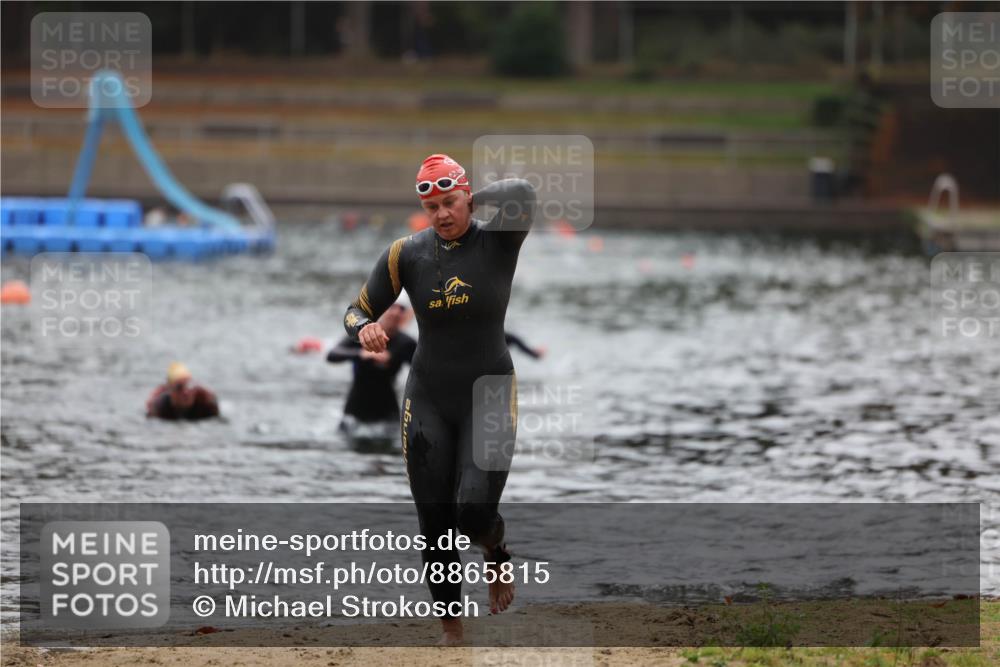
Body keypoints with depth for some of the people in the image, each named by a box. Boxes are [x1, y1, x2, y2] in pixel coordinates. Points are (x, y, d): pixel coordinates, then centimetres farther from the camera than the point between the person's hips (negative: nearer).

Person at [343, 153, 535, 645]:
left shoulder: (498, 242, -10)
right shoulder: (406, 253, -3)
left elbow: (522, 193, -30)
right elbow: (357, 311, 3)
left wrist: (474, 201, -12)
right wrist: (364, 329, -21)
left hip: (489, 396, -2)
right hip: (428, 400, 3)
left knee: (475, 515, -17)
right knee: (435, 524, 2)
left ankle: (496, 553, 19)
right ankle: (451, 630, 18)